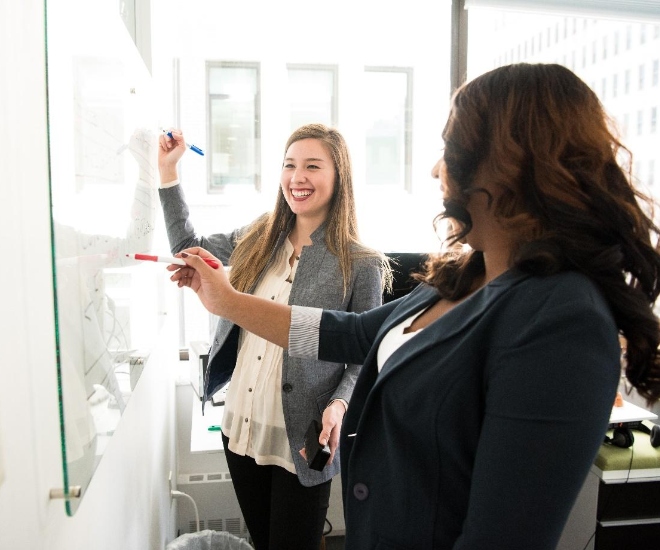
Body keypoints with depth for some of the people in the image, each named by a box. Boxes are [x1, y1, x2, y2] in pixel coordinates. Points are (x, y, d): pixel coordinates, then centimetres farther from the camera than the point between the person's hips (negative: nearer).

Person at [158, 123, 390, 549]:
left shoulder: (361, 265, -12)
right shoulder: (257, 240, 2)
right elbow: (189, 247, 14)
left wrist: (339, 404, -24)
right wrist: (168, 170, 10)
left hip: (302, 443, -5)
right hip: (240, 430, 5)